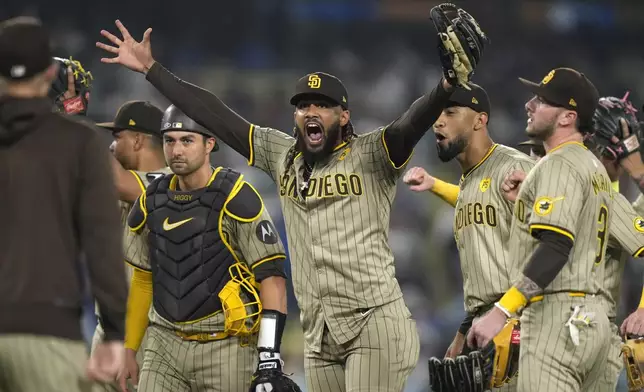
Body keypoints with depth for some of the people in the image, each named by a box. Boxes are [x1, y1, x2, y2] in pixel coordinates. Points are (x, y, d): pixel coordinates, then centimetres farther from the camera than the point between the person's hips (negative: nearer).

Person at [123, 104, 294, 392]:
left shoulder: (234, 198, -9)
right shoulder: (152, 202, 9)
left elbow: (272, 275, -10)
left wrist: (270, 355, -17)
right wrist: (128, 349, 18)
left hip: (223, 347, -5)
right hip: (164, 344, 5)